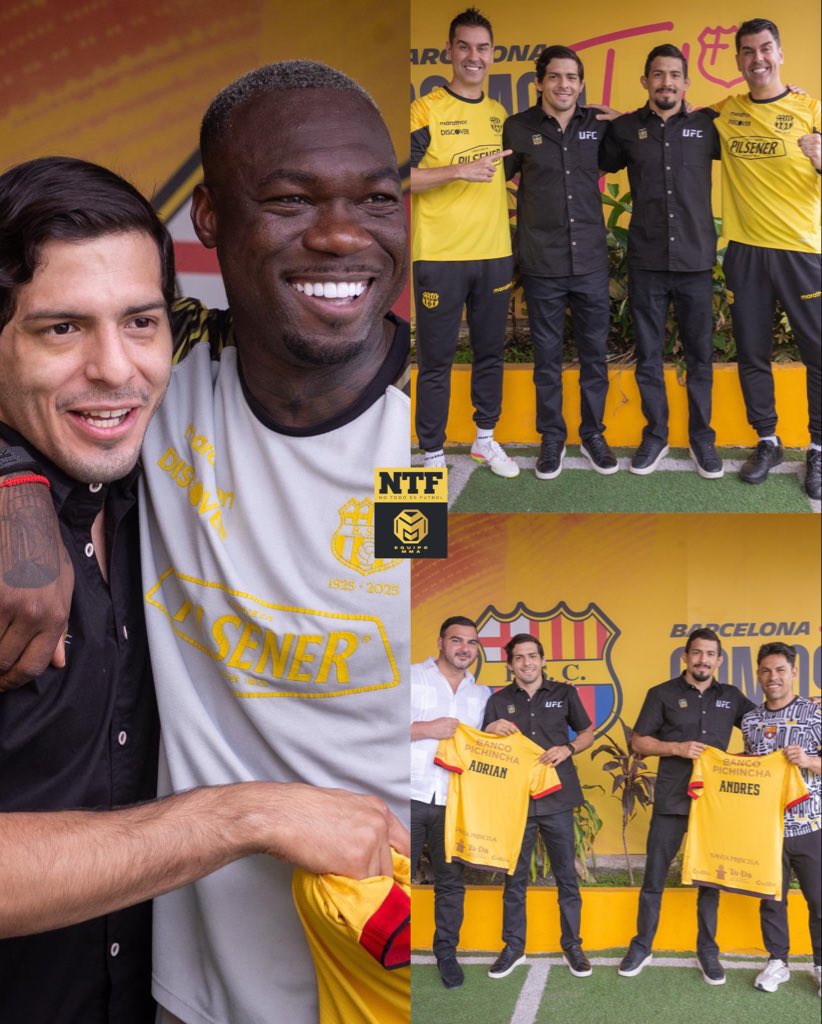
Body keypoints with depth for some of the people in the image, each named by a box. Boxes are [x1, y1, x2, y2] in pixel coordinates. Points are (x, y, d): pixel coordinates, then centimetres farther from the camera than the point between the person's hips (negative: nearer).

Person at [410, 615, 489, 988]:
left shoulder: (482, 694, 15)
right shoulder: (414, 678, 1)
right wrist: (428, 729, -13)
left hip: (454, 802, 4)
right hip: (413, 796, -4)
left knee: (451, 881, 9)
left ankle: (447, 953, 22)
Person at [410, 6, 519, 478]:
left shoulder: (500, 114, 11)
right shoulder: (427, 110, -6)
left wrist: (515, 221, 11)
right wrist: (460, 171, -21)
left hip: (495, 254, 5)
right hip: (440, 257, -5)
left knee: (492, 351, 13)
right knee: (437, 359, 1)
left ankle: (485, 438, 29)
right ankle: (433, 455, 12)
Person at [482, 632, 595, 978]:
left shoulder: (564, 693, 4)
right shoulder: (499, 700, 6)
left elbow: (587, 733, 11)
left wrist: (568, 748, -9)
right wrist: (491, 730, -13)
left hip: (557, 797, 0)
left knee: (567, 875, 6)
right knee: (514, 877, 8)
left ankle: (572, 945, 19)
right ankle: (513, 947, 20)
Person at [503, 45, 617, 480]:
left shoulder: (599, 125, 3)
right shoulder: (518, 128, -2)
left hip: (591, 262, 2)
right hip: (542, 265, -1)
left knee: (594, 354, 9)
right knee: (547, 357, 8)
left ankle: (593, 434, 24)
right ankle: (552, 438, 21)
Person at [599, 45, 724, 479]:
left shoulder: (708, 126, 2)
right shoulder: (625, 128, 3)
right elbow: (597, 165, 19)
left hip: (696, 262, 0)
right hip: (646, 263, 1)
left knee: (700, 356, 8)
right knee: (648, 356, 9)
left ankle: (701, 437, 21)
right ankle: (655, 435, 23)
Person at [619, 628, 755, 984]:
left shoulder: (731, 697, 9)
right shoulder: (662, 694, 0)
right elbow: (638, 741, 0)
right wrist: (677, 747, -15)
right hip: (672, 800, -2)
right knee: (654, 877, 3)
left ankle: (707, 951, 21)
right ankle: (642, 947, 16)